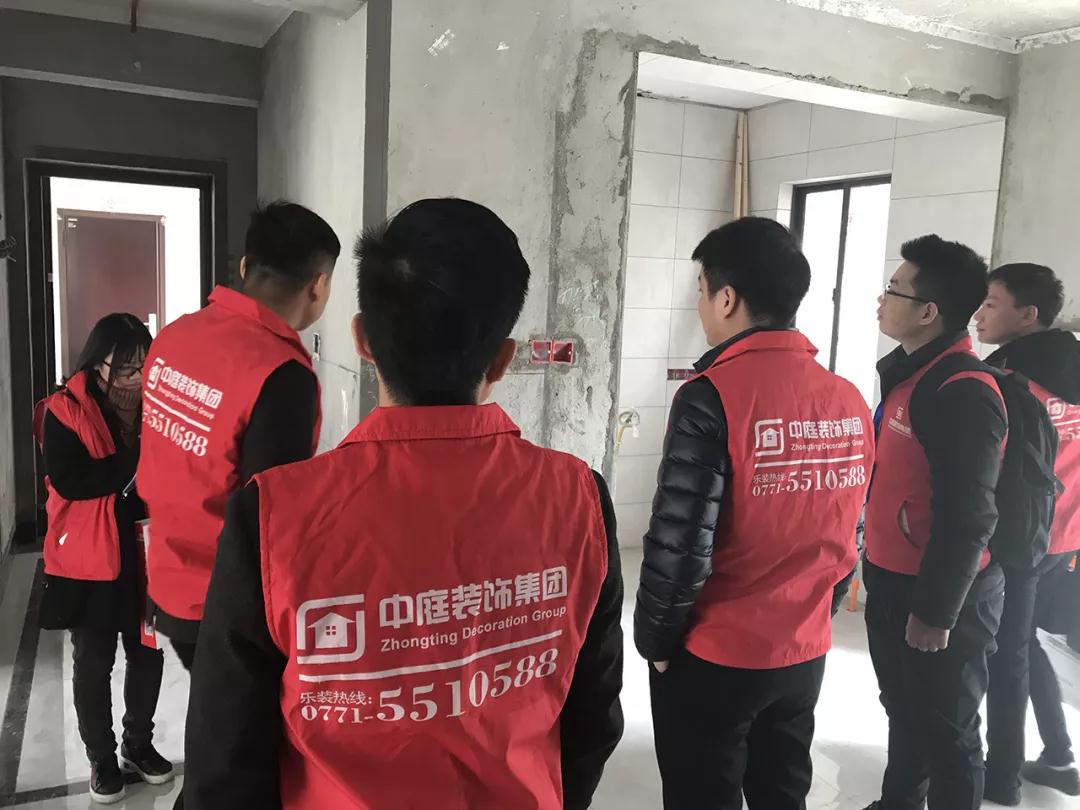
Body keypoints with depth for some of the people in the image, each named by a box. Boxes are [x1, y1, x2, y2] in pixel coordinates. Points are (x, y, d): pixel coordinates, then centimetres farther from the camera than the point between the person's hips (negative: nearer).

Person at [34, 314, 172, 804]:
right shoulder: (65, 410, -9)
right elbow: (68, 480, -20)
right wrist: (135, 461, -22)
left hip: (146, 552, 3)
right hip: (90, 558, -3)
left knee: (148, 653, 14)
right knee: (94, 661, 11)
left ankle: (139, 744, 35)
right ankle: (101, 758, 30)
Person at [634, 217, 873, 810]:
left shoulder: (713, 396, -21)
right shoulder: (850, 401, -1)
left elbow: (680, 542, -21)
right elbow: (849, 535, 7)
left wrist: (653, 638, -6)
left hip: (713, 657, -6)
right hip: (806, 654, 6)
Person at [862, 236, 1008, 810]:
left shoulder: (963, 392, -23)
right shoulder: (906, 373, 8)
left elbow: (967, 519, -24)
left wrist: (937, 611, -20)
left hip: (939, 595, -9)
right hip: (893, 581, 9)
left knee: (943, 730, 8)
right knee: (904, 711, 24)